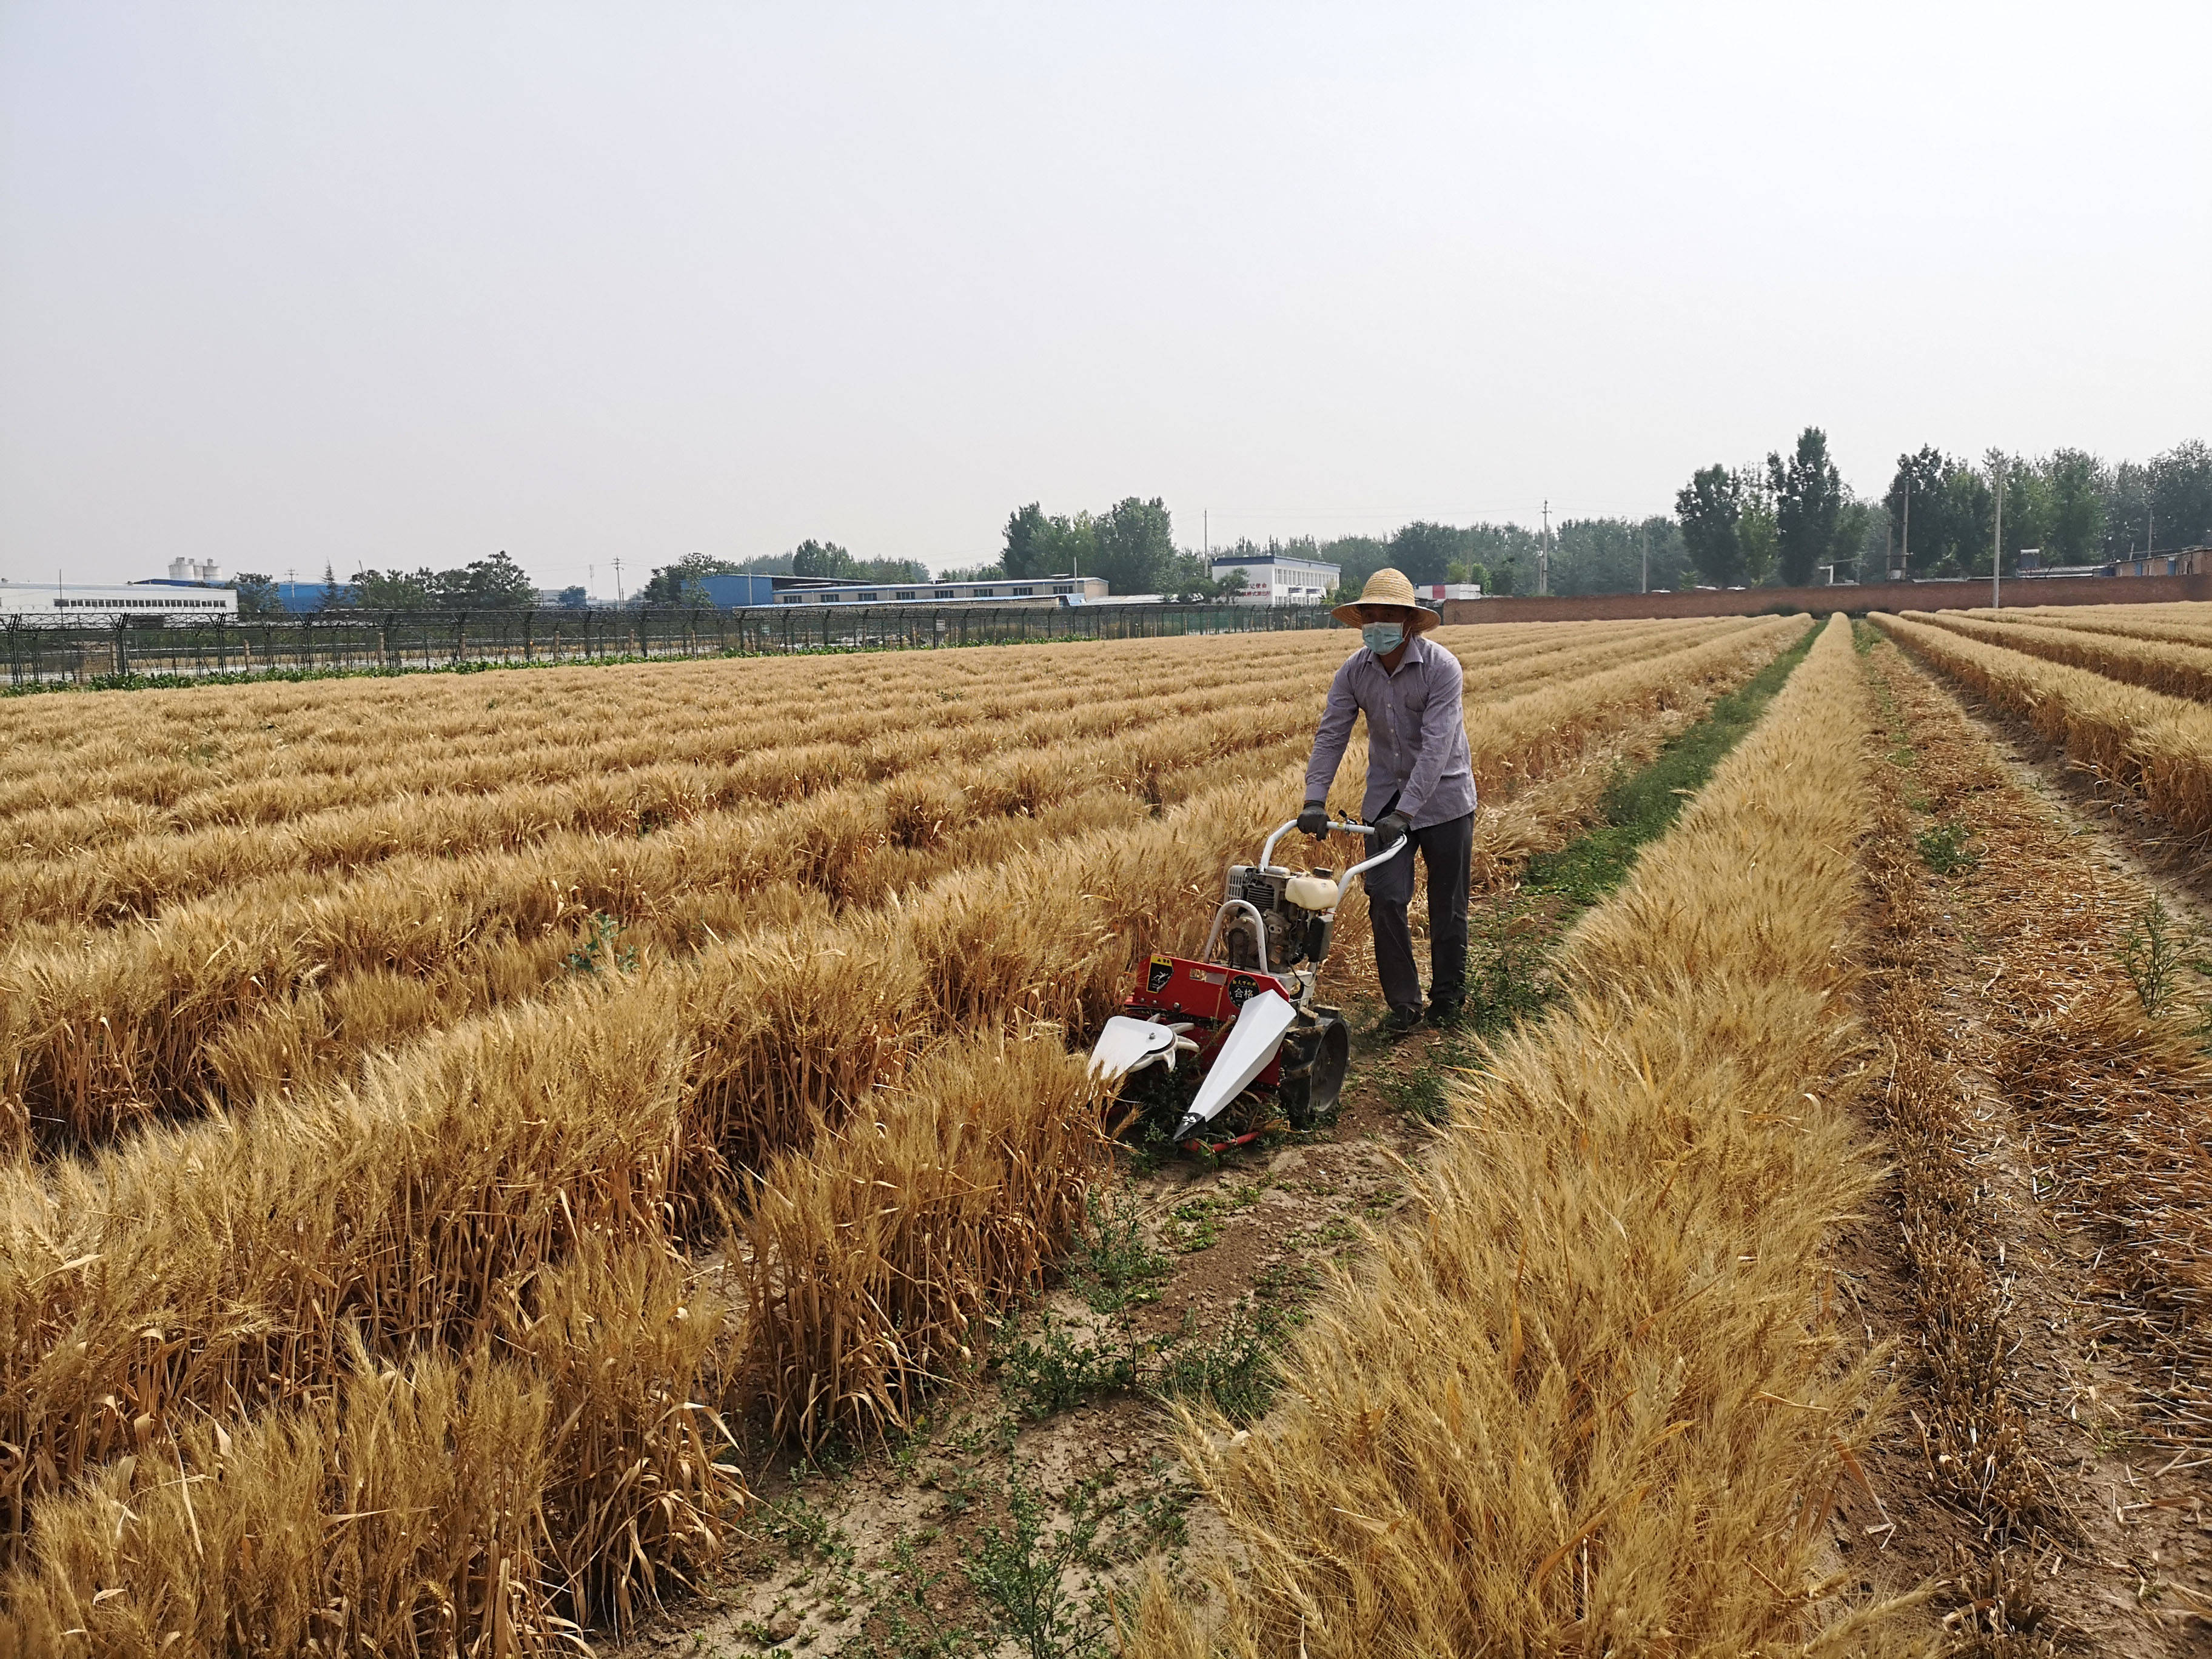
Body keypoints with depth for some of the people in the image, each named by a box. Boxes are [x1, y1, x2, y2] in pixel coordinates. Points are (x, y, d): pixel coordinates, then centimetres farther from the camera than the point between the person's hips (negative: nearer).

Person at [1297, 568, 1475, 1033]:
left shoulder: (1441, 667, -21)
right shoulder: (1355, 670, -6)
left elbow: (1437, 745, -26)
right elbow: (1331, 734, -7)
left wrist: (1406, 811, -31)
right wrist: (1315, 800, -18)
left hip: (1442, 798, -3)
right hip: (1385, 797, 3)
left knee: (1448, 906, 8)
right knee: (1386, 899, -4)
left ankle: (1448, 997, 26)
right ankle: (1402, 1002, 9)